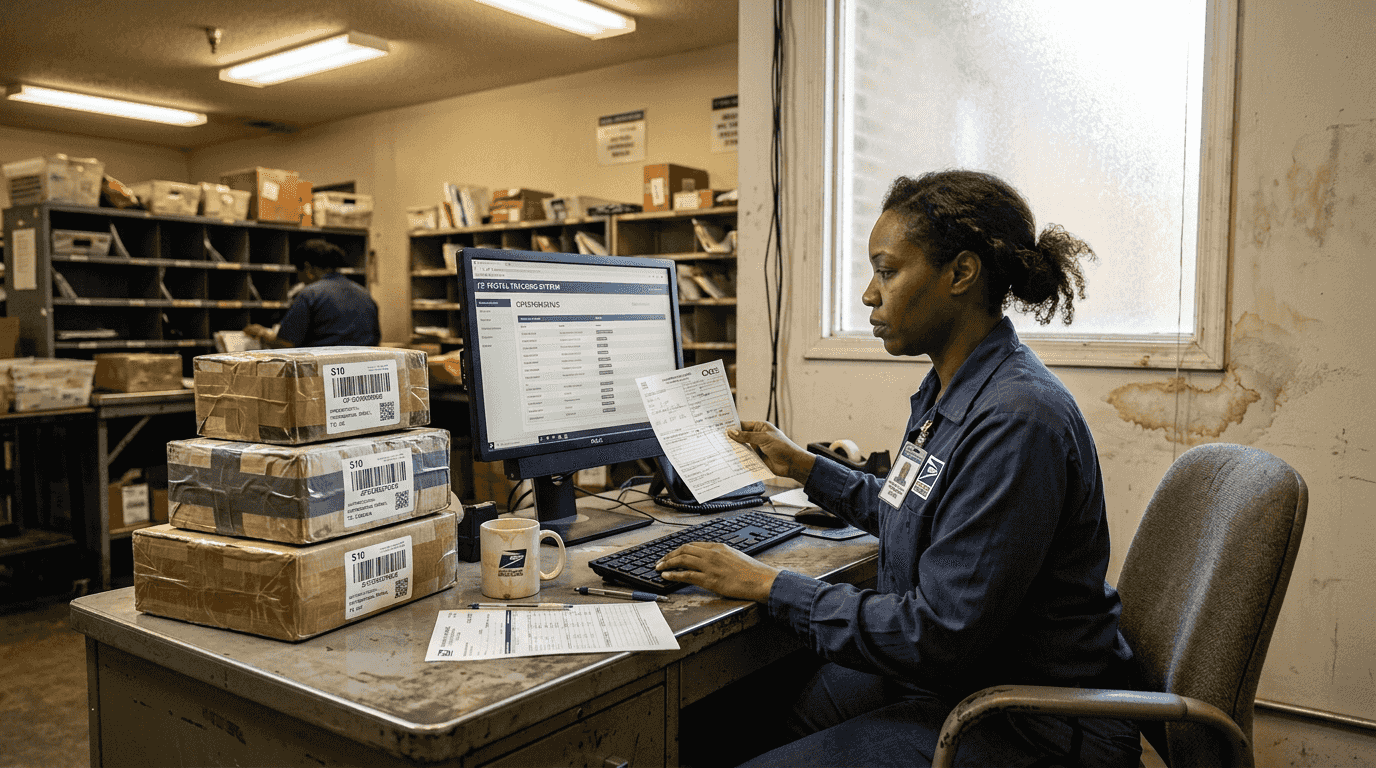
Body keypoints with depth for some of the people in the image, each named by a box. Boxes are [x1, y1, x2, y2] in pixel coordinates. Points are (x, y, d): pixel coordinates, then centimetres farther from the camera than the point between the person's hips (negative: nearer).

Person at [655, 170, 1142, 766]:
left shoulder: (1015, 420, -27)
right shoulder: (949, 392, 4)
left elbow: (939, 634, -27)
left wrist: (770, 586, -19)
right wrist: (805, 467, 22)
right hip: (953, 678, 9)